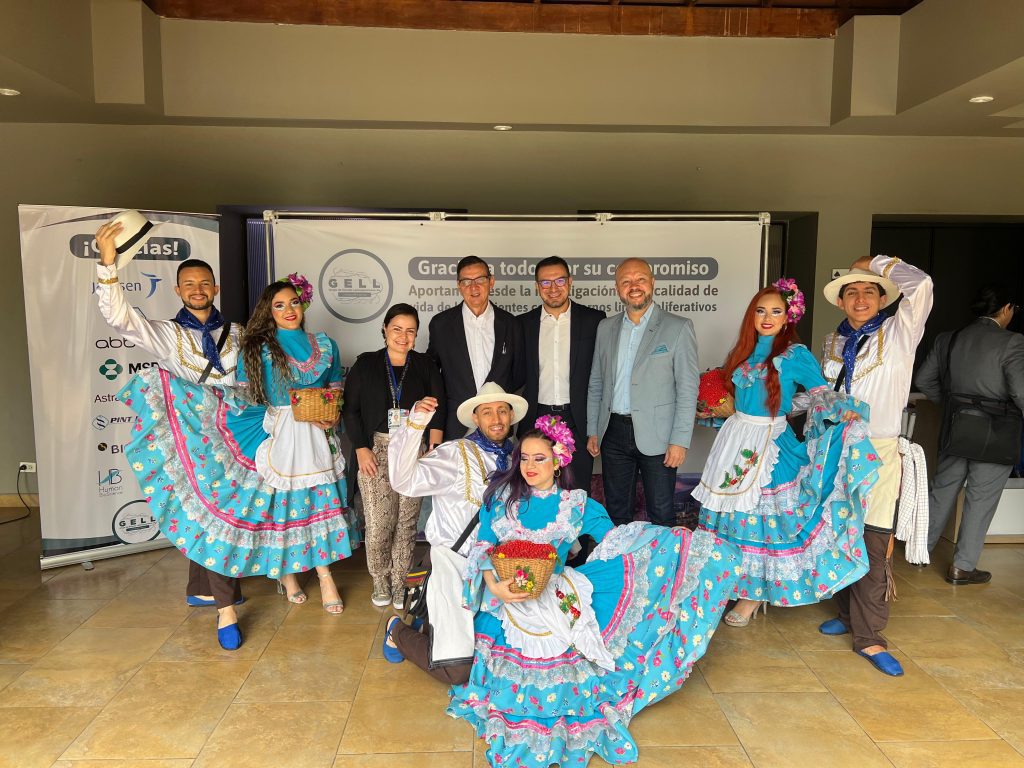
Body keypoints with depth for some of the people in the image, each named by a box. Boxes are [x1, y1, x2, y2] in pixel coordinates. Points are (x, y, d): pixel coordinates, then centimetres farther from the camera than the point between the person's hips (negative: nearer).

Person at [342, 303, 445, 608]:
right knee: (378, 523, -5)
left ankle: (399, 582, 19)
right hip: (376, 451, -1)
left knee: (407, 521, 3)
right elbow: (351, 409, 4)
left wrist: (433, 449, -6)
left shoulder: (425, 366, 7)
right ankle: (380, 581, 17)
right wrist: (361, 450, -4)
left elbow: (438, 410, 4)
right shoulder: (366, 364, 5)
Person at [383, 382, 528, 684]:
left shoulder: (515, 458, 6)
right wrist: (415, 424, -32)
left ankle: (437, 625, 30)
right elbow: (404, 481, -26)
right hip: (455, 566, -6)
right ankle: (399, 631, 23)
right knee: (457, 670, -5)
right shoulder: (456, 453, -12)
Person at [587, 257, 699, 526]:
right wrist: (592, 430, 9)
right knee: (617, 512, 14)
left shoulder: (678, 328, -4)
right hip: (613, 433, 4)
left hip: (656, 436, -4)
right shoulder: (606, 327, 9)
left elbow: (687, 389, -7)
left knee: (661, 515, 5)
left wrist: (680, 441, -12)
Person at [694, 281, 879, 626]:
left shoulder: (795, 354, -7)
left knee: (759, 517, 1)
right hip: (736, 440, 5)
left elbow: (822, 394, -16)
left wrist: (843, 411, -33)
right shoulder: (745, 351, 10)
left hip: (771, 445, -5)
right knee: (730, 515, 9)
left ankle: (753, 594, 16)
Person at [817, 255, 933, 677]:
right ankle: (848, 614, 27)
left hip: (877, 450, -4)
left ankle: (868, 636, 4)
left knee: (875, 543, -6)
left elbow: (920, 284, -14)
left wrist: (875, 262, -1)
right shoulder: (833, 342, 13)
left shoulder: (898, 334, 1)